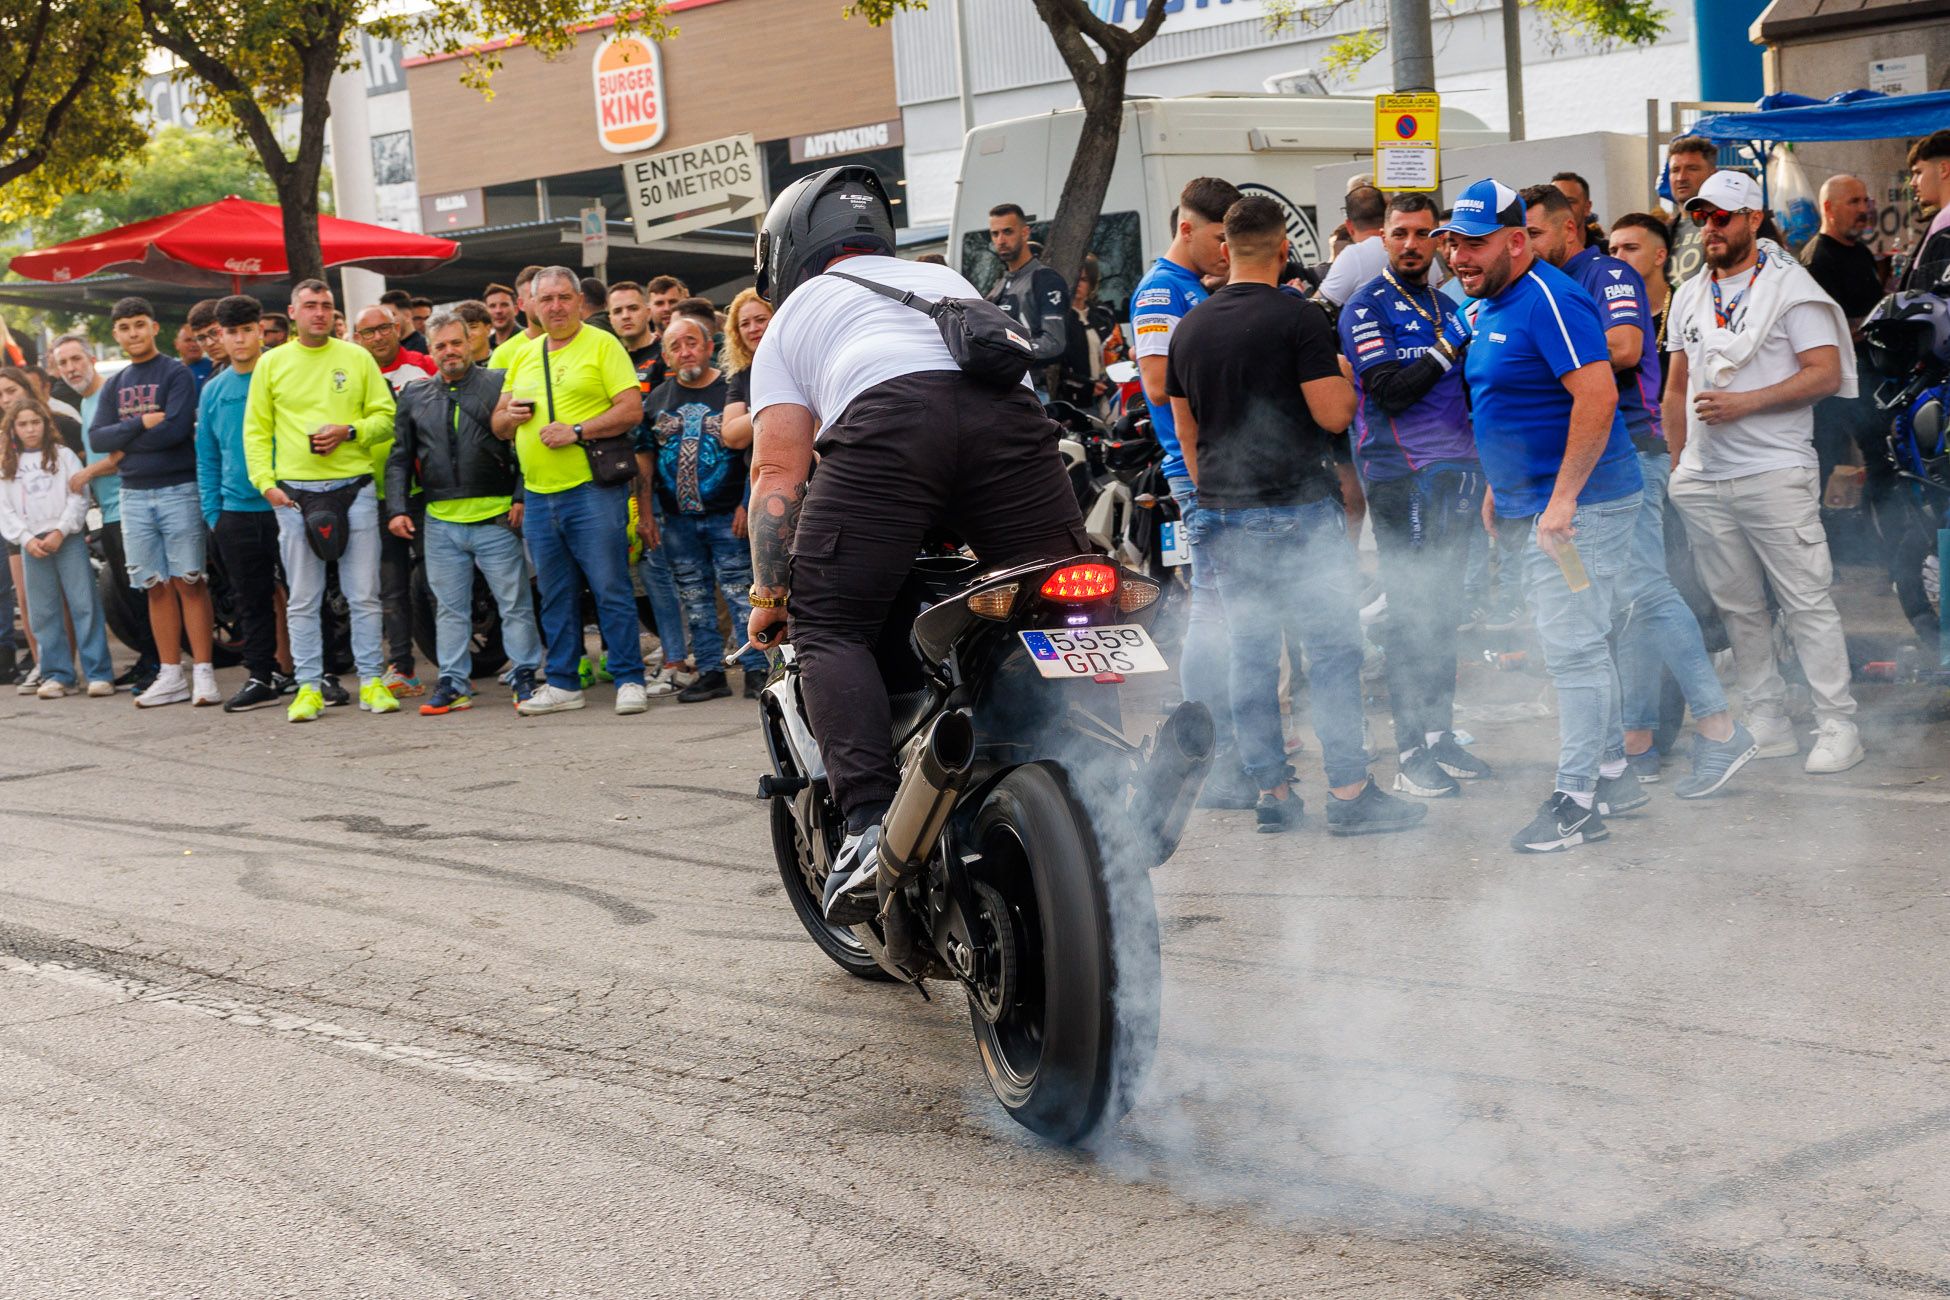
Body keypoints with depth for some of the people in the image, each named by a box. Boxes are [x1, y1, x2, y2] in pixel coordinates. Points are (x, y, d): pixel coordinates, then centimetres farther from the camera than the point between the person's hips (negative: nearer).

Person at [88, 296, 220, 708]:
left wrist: (124, 442, -6)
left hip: (178, 489, -5)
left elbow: (177, 429, -15)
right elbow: (97, 438, 3)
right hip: (134, 494, 5)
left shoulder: (176, 374, -3)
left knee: (188, 581, -6)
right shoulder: (113, 385, 14)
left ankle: (203, 673, -5)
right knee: (155, 586, 6)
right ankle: (171, 676, 11)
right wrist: (141, 424, -12)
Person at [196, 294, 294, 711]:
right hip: (236, 511, 4)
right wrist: (212, 510, 7)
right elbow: (207, 459, 15)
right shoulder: (213, 392, 11)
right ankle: (262, 676, 14)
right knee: (252, 599, 8)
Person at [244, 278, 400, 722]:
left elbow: (385, 416, 7)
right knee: (302, 600, 3)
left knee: (364, 595, 1)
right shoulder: (271, 363, 7)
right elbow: (255, 430, 8)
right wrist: (266, 482, -3)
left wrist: (349, 431, -10)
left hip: (355, 487, 0)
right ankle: (309, 686, 8)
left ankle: (371, 681, 9)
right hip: (295, 493, 0)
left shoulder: (357, 358, 7)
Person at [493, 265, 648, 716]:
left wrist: (577, 431, -17)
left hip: (591, 489, -6)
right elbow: (498, 423, 24)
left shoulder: (601, 345, -1)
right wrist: (509, 415, 1)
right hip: (538, 495, 6)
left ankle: (629, 680, 0)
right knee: (555, 595, 11)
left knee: (611, 589, -6)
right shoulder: (523, 357, 17)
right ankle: (563, 683, 18)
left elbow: (632, 409, -10)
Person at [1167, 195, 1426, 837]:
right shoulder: (1299, 319, -11)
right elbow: (1333, 415, -14)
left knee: (1251, 652, 9)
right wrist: (1342, 378, 6)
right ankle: (1349, 791, -1)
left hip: (1225, 512, 6)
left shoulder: (1189, 327, 8)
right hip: (1299, 507, -6)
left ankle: (1270, 790, 12)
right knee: (1333, 647, -1)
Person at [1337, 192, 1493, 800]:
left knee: (1444, 612, 11)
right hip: (1400, 476, -7)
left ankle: (1440, 734, 18)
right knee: (1411, 613, -6)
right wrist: (1451, 349, -11)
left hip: (1457, 472, 7)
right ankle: (1412, 751, -3)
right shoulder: (1367, 306, -4)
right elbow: (1388, 391, -15)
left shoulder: (1447, 307, 18)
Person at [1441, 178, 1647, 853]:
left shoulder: (1549, 302, -18)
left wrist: (1563, 499, -27)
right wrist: (1499, 487, 23)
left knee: (1572, 649, -7)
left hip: (1577, 504, -10)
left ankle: (1576, 801, -1)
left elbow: (1597, 396, -26)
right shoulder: (1489, 308, 14)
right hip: (1535, 504, 10)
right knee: (1580, 645, 16)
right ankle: (1610, 775, 27)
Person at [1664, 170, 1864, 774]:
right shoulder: (1688, 297, 16)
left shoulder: (1790, 286, -3)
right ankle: (1767, 721, 18)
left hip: (1774, 473, -6)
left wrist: (1743, 403, -17)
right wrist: (1679, 464, 14)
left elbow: (1826, 373, -11)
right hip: (1702, 481, 6)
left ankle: (1838, 725, -3)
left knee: (1807, 602, -7)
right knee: (1738, 606, 10)